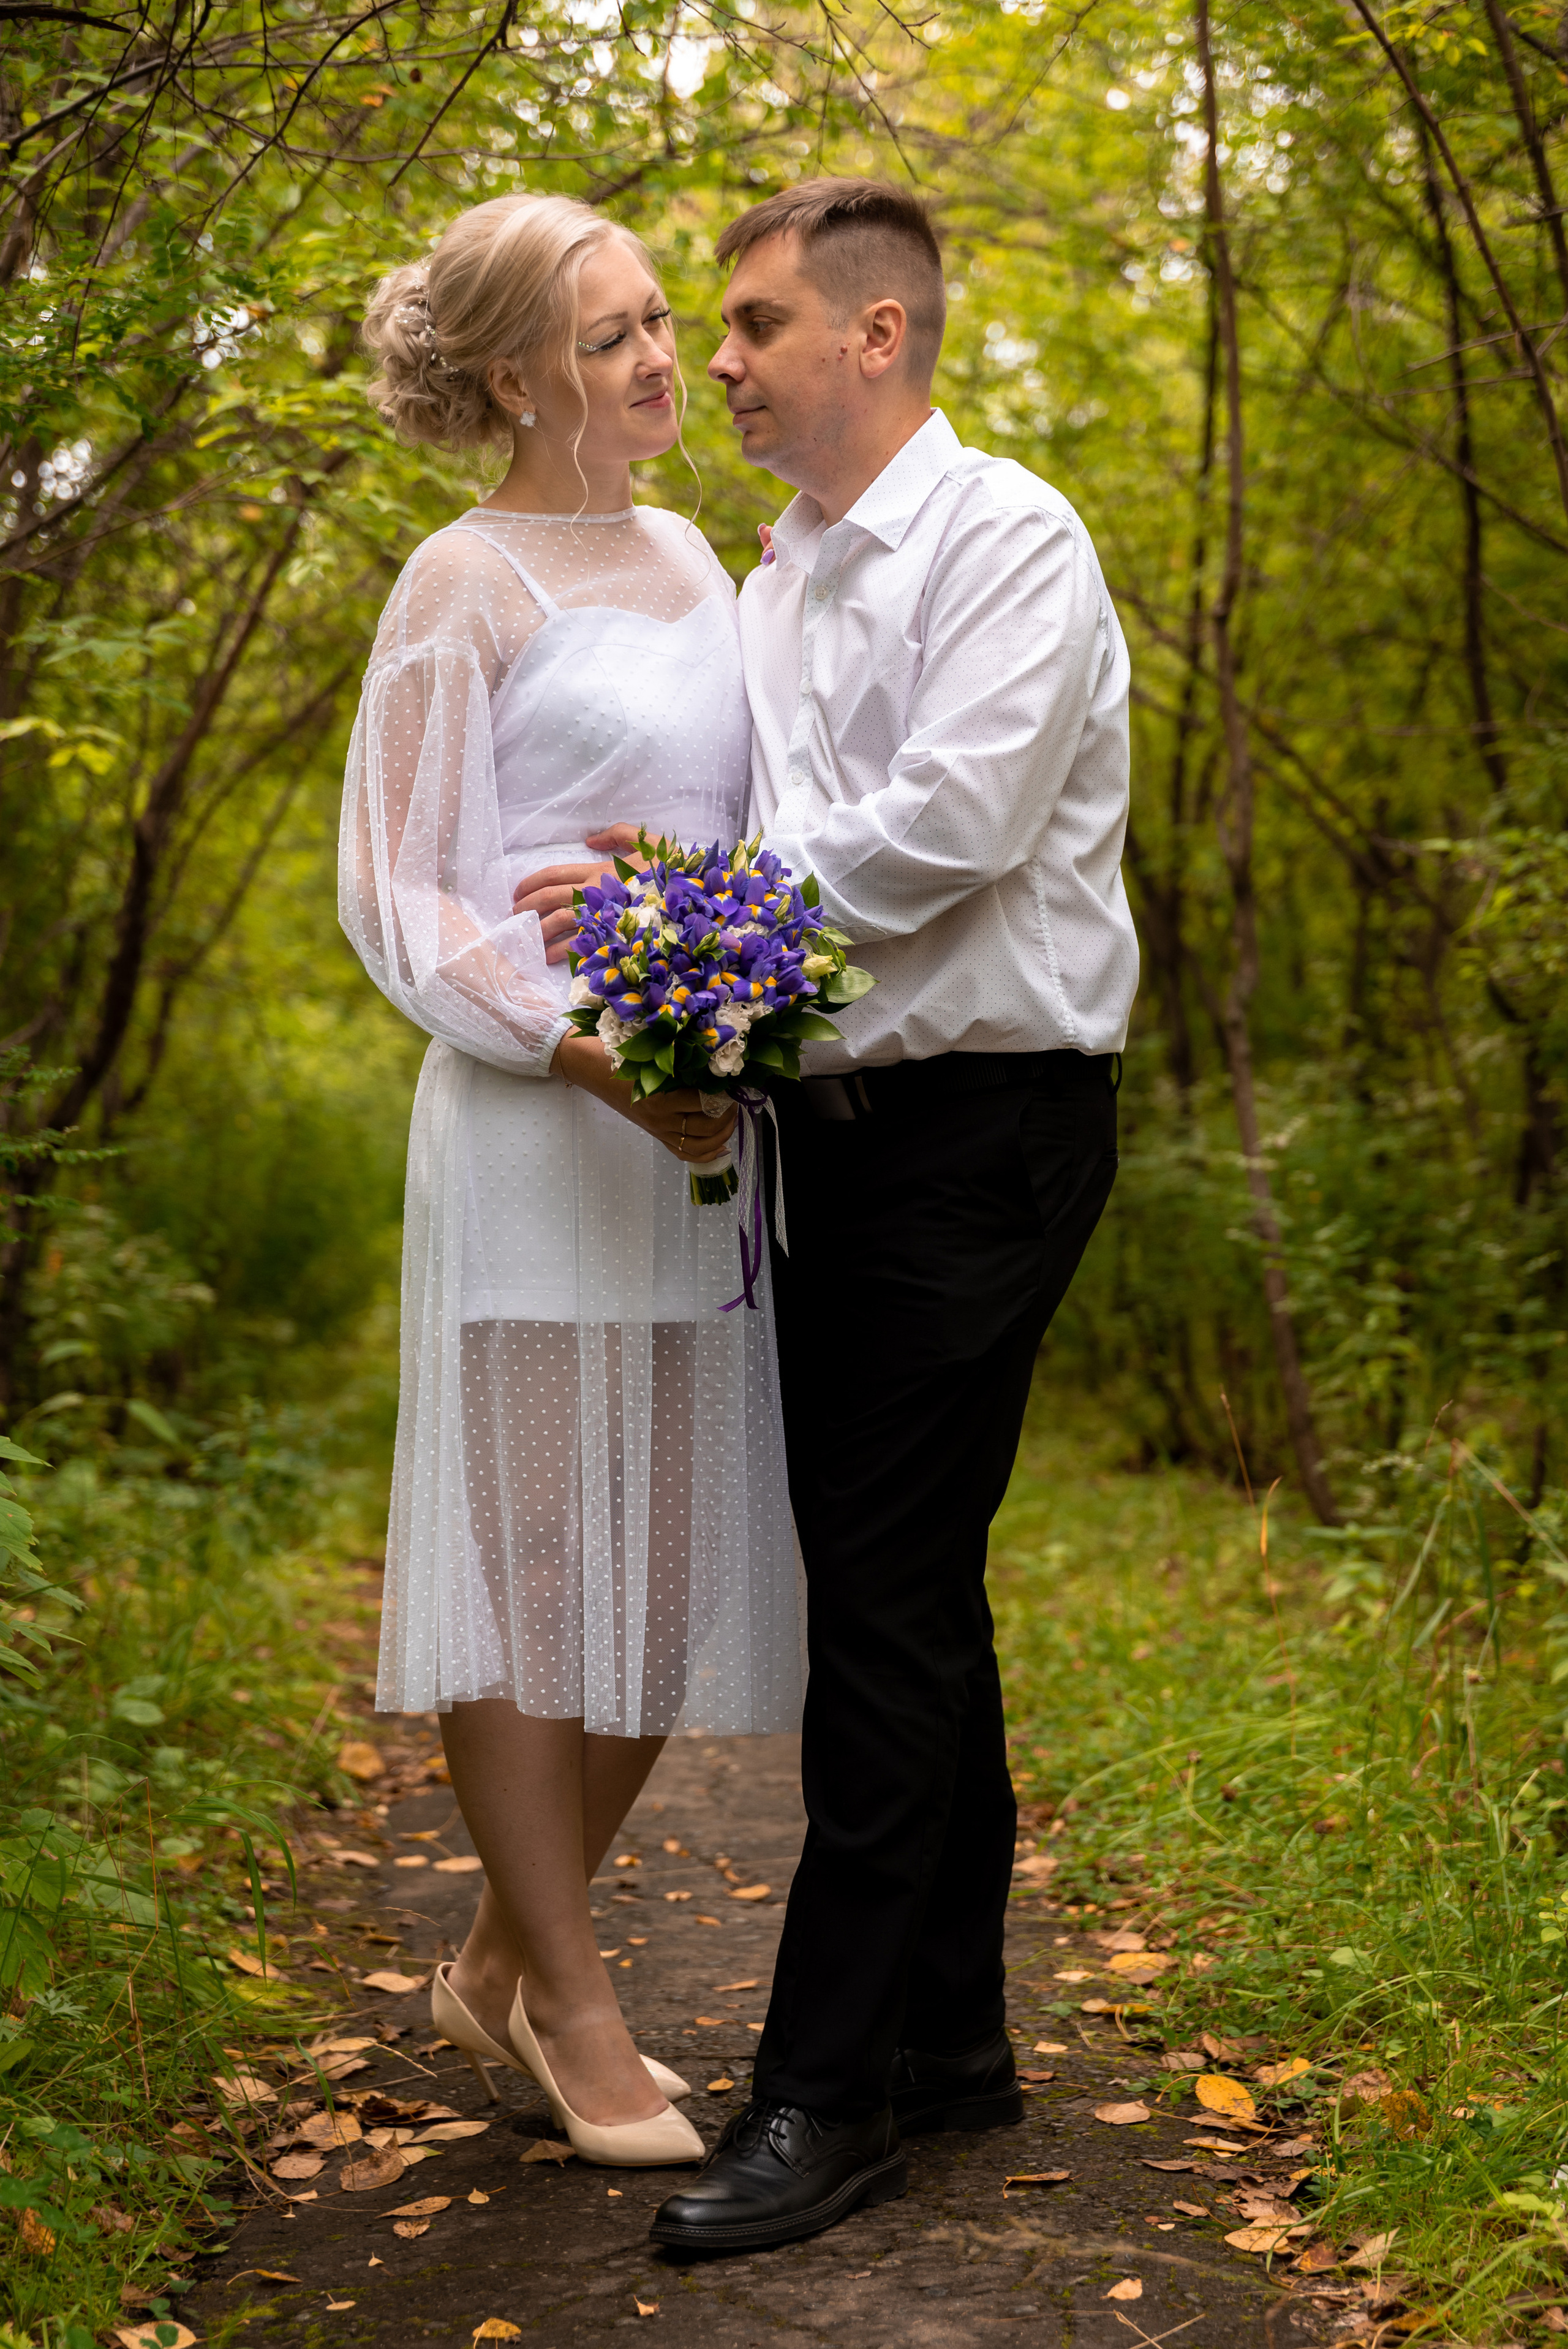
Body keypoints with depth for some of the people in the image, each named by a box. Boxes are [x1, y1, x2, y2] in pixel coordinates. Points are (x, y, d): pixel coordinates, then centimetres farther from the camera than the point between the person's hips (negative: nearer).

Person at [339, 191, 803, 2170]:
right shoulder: (465, 588, -4)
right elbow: (393, 897, -7)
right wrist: (583, 1049, -19)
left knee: (673, 1568, 10)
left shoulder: (689, 558, 16)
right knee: (534, 1558, 0)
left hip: (705, 1122, 7)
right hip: (534, 1122, -7)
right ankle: (576, 2015, 13)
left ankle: (501, 1967, 25)